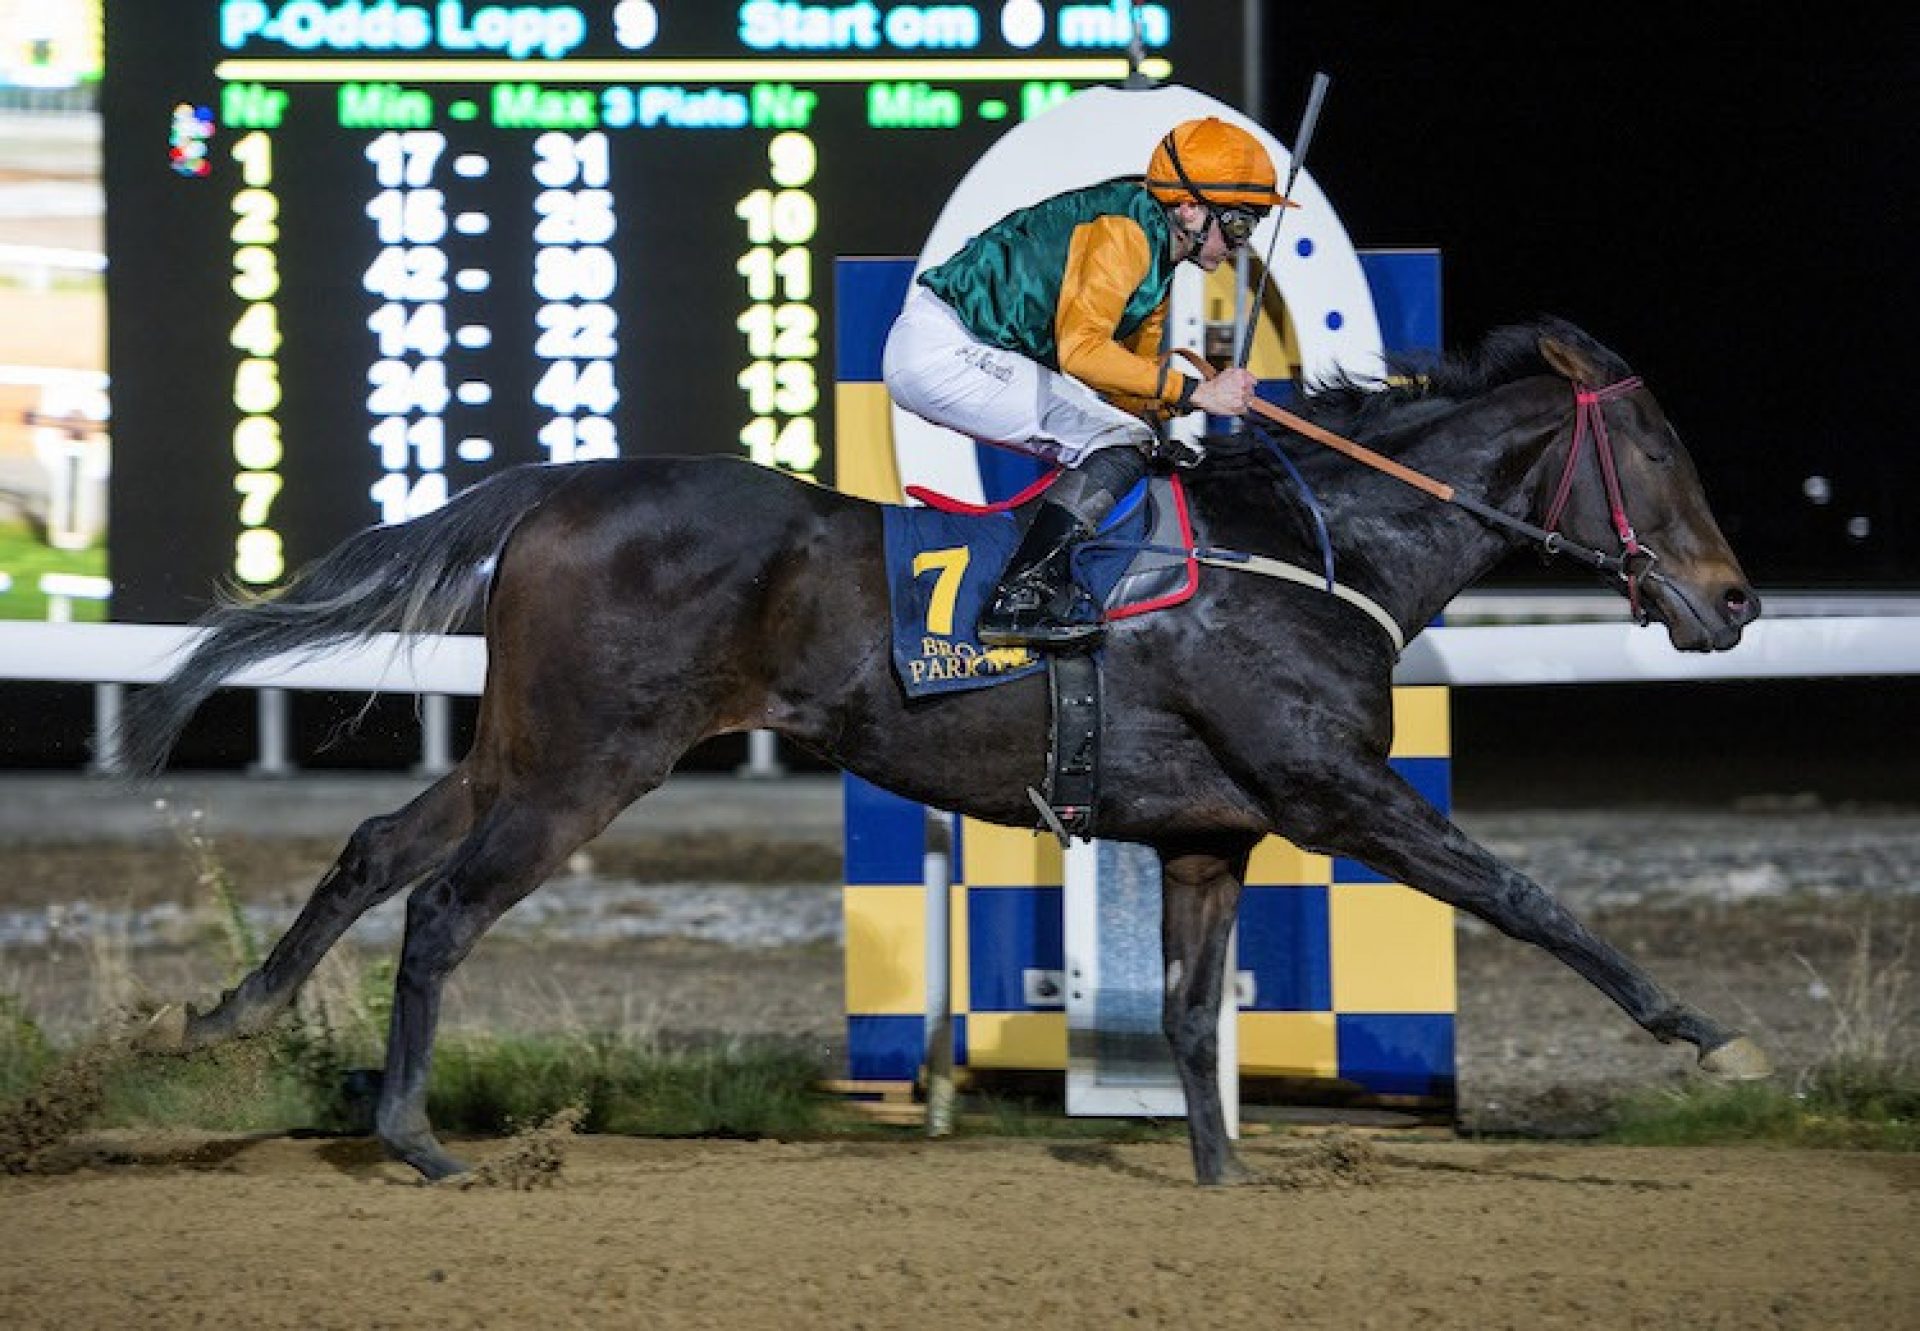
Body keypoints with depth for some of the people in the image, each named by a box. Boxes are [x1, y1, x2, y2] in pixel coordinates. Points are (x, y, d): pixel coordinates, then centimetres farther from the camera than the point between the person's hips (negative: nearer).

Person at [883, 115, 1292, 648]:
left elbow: (1127, 393, 17)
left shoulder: (1155, 263, 18)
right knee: (1124, 439, -16)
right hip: (940, 348, -11)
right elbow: (1080, 348, -24)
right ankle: (1018, 600, -26)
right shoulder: (1126, 228, -14)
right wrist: (1192, 391, -24)